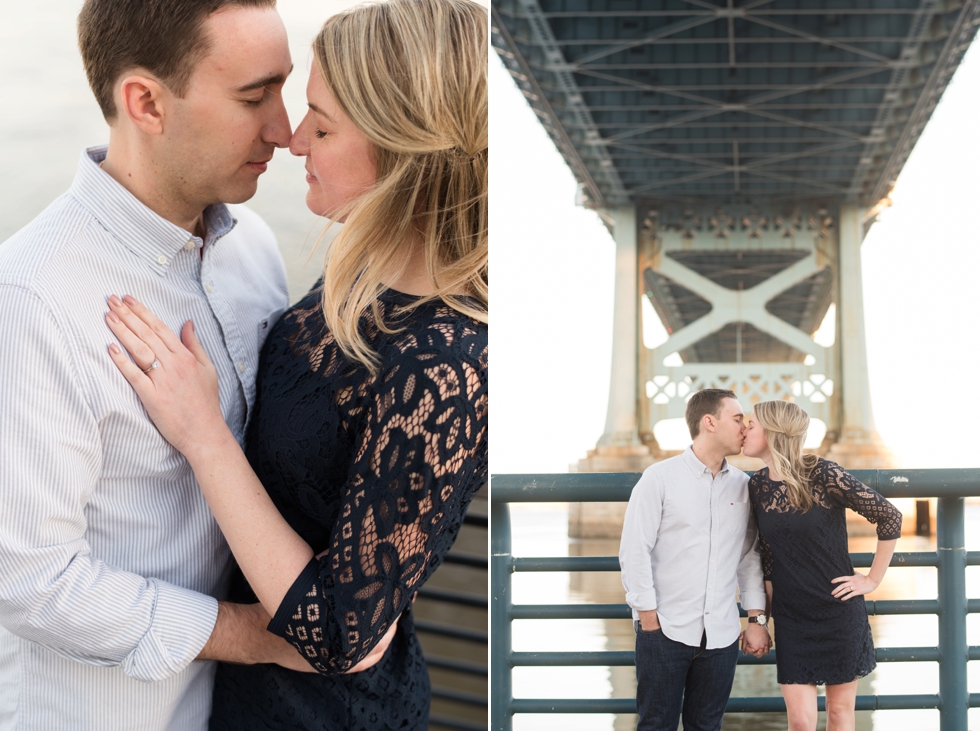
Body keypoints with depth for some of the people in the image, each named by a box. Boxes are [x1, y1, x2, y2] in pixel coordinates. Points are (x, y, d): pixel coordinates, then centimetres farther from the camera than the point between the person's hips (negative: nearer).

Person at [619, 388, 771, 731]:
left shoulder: (743, 486, 10)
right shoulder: (660, 478, -3)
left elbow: (750, 557, 14)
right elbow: (634, 551, -5)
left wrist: (757, 619, 8)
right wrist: (649, 618, -7)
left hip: (721, 635, 4)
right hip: (666, 630, -4)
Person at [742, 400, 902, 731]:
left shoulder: (824, 475, -14)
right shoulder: (757, 486, 1)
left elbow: (890, 517, -9)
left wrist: (872, 580, -6)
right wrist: (763, 613, 8)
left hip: (840, 613, -3)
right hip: (790, 617, 3)